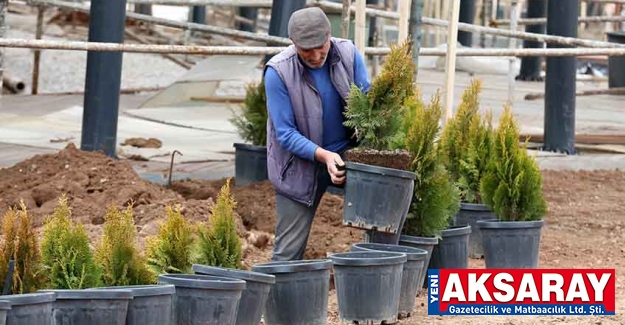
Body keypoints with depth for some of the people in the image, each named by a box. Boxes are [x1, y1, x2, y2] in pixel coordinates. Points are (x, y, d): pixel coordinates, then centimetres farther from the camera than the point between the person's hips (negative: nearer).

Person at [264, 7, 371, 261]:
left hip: (348, 153, 3)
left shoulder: (349, 55, -10)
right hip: (300, 164, -3)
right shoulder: (278, 71, -19)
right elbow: (285, 133, -18)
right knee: (289, 250, -3)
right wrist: (323, 155, -33)